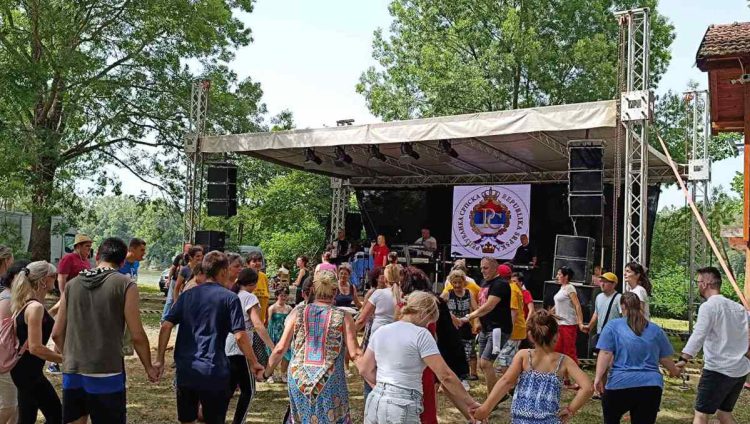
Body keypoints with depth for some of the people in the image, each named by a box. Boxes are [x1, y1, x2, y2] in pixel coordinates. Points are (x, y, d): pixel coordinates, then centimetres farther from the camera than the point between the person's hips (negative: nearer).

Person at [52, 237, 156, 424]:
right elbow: (137, 336, -8)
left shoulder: (72, 284, 6)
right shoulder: (125, 284, -7)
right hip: (106, 373, -4)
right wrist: (149, 367, 7)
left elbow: (57, 333, 10)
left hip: (72, 372, 4)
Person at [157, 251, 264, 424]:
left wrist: (160, 360, 7)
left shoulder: (187, 295, 8)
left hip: (185, 370, 4)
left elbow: (166, 327, 1)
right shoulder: (230, 298, -5)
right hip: (213, 372, -4)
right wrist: (254, 363, -1)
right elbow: (240, 336, -11)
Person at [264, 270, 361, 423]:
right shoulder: (343, 317, -5)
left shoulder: (297, 313, 0)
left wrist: (267, 372, 14)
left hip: (299, 378, 2)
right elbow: (354, 353, -8)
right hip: (330, 381, -2)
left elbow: (280, 349, 0)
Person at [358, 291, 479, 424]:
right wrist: (471, 404, -5)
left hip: (375, 401, 6)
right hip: (401, 406, -6)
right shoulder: (420, 334, -10)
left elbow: (365, 369, 15)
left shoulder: (380, 331, 9)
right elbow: (445, 376, -12)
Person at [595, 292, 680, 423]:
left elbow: (605, 354, -8)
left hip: (620, 385, -2)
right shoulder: (656, 329, 12)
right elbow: (665, 359, 17)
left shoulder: (613, 326, 2)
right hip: (651, 386, 3)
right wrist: (674, 371, 36)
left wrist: (598, 377, -11)